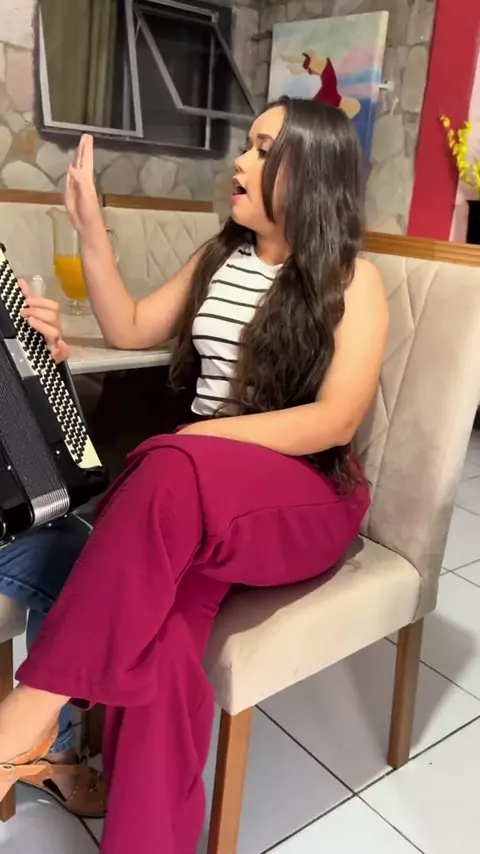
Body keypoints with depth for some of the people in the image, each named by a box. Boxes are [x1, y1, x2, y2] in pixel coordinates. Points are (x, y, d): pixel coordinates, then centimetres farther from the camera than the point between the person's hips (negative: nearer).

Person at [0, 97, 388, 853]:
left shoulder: (352, 279, -3)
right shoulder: (220, 257, 14)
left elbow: (337, 421, -14)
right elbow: (128, 330, 19)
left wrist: (199, 437, -22)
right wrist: (89, 225, 9)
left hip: (310, 494, -4)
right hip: (200, 496, 5)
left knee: (172, 475, -38)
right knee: (160, 627, -30)